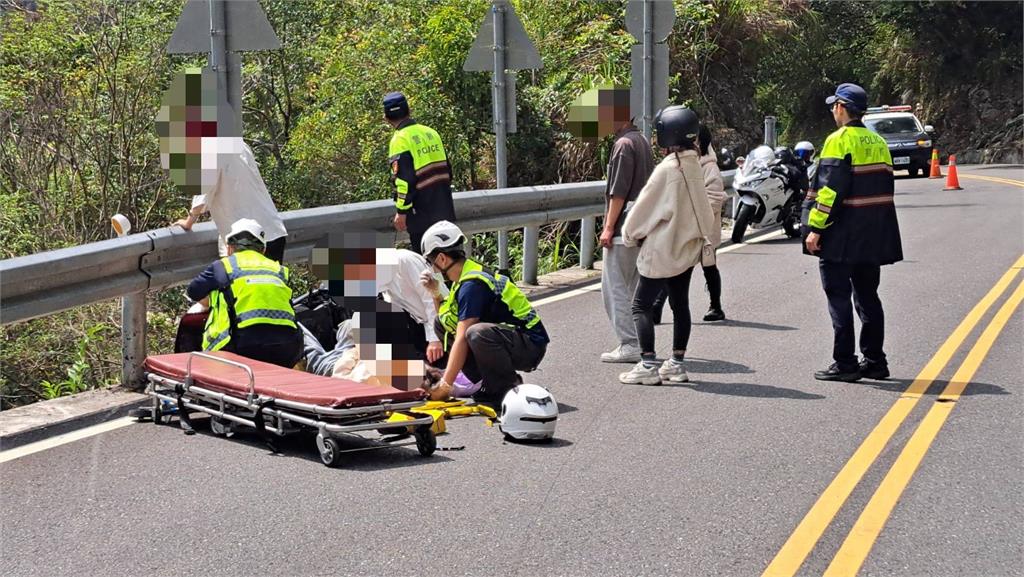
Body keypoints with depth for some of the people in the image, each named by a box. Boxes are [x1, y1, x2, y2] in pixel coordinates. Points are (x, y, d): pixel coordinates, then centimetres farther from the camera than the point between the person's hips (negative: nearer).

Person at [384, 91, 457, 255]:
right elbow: (446, 169, 15)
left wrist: (401, 211, -13)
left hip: (421, 213, -7)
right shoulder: (430, 132, 8)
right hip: (445, 209, 7)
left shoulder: (400, 140, -14)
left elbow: (403, 179, -19)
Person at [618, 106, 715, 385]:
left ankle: (648, 364, -3)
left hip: (663, 249, -8)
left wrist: (630, 234, 3)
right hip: (689, 246, 8)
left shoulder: (667, 169, -20)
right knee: (680, 304, 13)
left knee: (642, 304, 0)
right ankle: (676, 364, 19)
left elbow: (645, 208, -12)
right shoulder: (695, 166, 1)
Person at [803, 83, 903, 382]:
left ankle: (844, 364, -2)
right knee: (867, 296, 14)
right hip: (874, 237, 8)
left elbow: (830, 189, -19)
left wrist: (815, 228, -16)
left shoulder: (839, 141, -12)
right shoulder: (878, 143, 13)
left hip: (842, 236, -8)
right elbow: (885, 187, 16)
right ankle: (874, 361, 17)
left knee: (839, 297, -2)